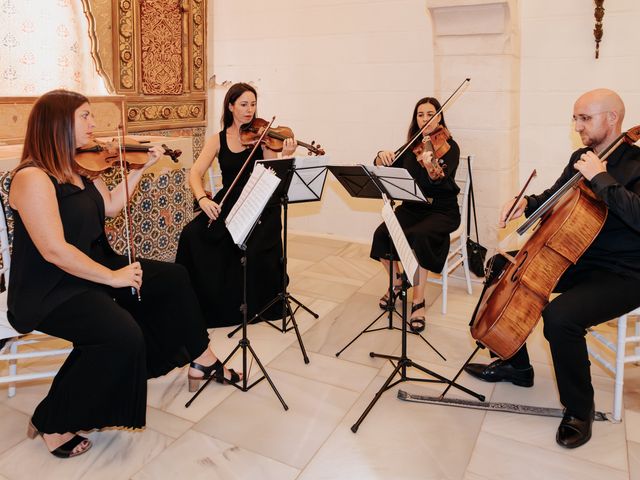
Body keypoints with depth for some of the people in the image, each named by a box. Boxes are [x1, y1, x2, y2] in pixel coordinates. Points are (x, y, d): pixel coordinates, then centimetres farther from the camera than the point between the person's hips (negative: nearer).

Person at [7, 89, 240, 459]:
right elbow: (54, 250, -28)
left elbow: (110, 206, 16)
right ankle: (52, 424, -8)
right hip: (51, 291, -10)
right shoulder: (33, 178, -22)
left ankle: (202, 360, 22)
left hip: (95, 268, 10)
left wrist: (141, 169, 9)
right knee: (124, 335, -31)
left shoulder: (79, 168, 5)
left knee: (173, 277, 9)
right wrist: (112, 278, -23)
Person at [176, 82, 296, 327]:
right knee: (192, 235, -20)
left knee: (257, 250, -27)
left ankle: (267, 304, 4)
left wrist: (285, 156, -27)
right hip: (228, 204, 2)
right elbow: (195, 173, -5)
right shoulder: (218, 140, 5)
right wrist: (202, 198, -24)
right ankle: (210, 303, 1)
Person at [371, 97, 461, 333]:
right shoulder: (411, 147, 9)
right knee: (381, 234, -22)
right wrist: (382, 156, -18)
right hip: (411, 207, 4)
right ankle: (396, 283, 5)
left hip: (442, 211, -4)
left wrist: (432, 169, -48)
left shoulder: (449, 146, -7)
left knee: (420, 235, -35)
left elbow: (441, 181, -25)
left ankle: (418, 301, -18)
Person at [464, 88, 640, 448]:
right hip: (576, 260, 9)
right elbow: (554, 198, 20)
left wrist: (600, 178, -31)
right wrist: (527, 203, -1)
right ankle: (516, 365, 21)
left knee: (560, 317, -32)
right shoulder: (581, 158, 7)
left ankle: (580, 409, -3)